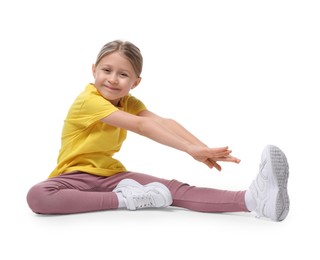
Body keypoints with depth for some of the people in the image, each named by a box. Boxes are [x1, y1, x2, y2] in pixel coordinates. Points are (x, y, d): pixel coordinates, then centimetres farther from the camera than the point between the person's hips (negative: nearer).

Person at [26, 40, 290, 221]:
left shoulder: (128, 102, 6)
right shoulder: (87, 101, -20)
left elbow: (164, 122, -13)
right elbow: (140, 126, -30)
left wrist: (204, 150, -28)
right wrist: (190, 149, -36)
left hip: (111, 173, 5)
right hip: (75, 175, -4)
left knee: (173, 189, -21)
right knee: (37, 196, -40)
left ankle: (252, 199, -40)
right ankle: (126, 199, -38)